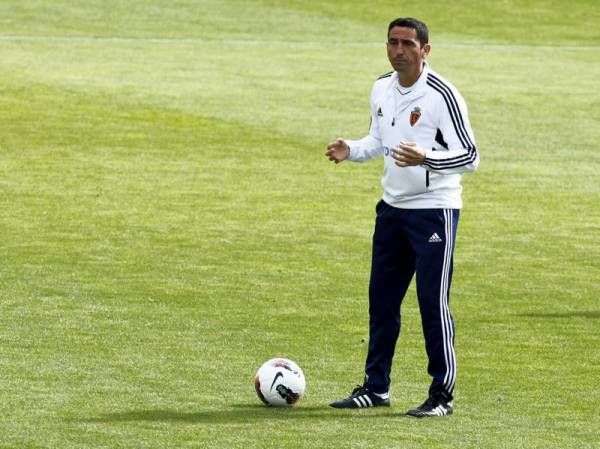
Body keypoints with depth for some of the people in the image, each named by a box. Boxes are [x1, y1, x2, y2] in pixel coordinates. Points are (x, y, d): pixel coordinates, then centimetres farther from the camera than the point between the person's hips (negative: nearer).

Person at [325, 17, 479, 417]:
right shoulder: (382, 89, 6)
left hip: (435, 210, -7)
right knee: (382, 299, 11)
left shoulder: (442, 95, -16)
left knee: (433, 302, -6)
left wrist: (425, 158, -32)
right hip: (392, 206, 7)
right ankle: (376, 387, 22)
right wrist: (351, 150, 0)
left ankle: (442, 395, 2)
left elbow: (470, 156, -16)